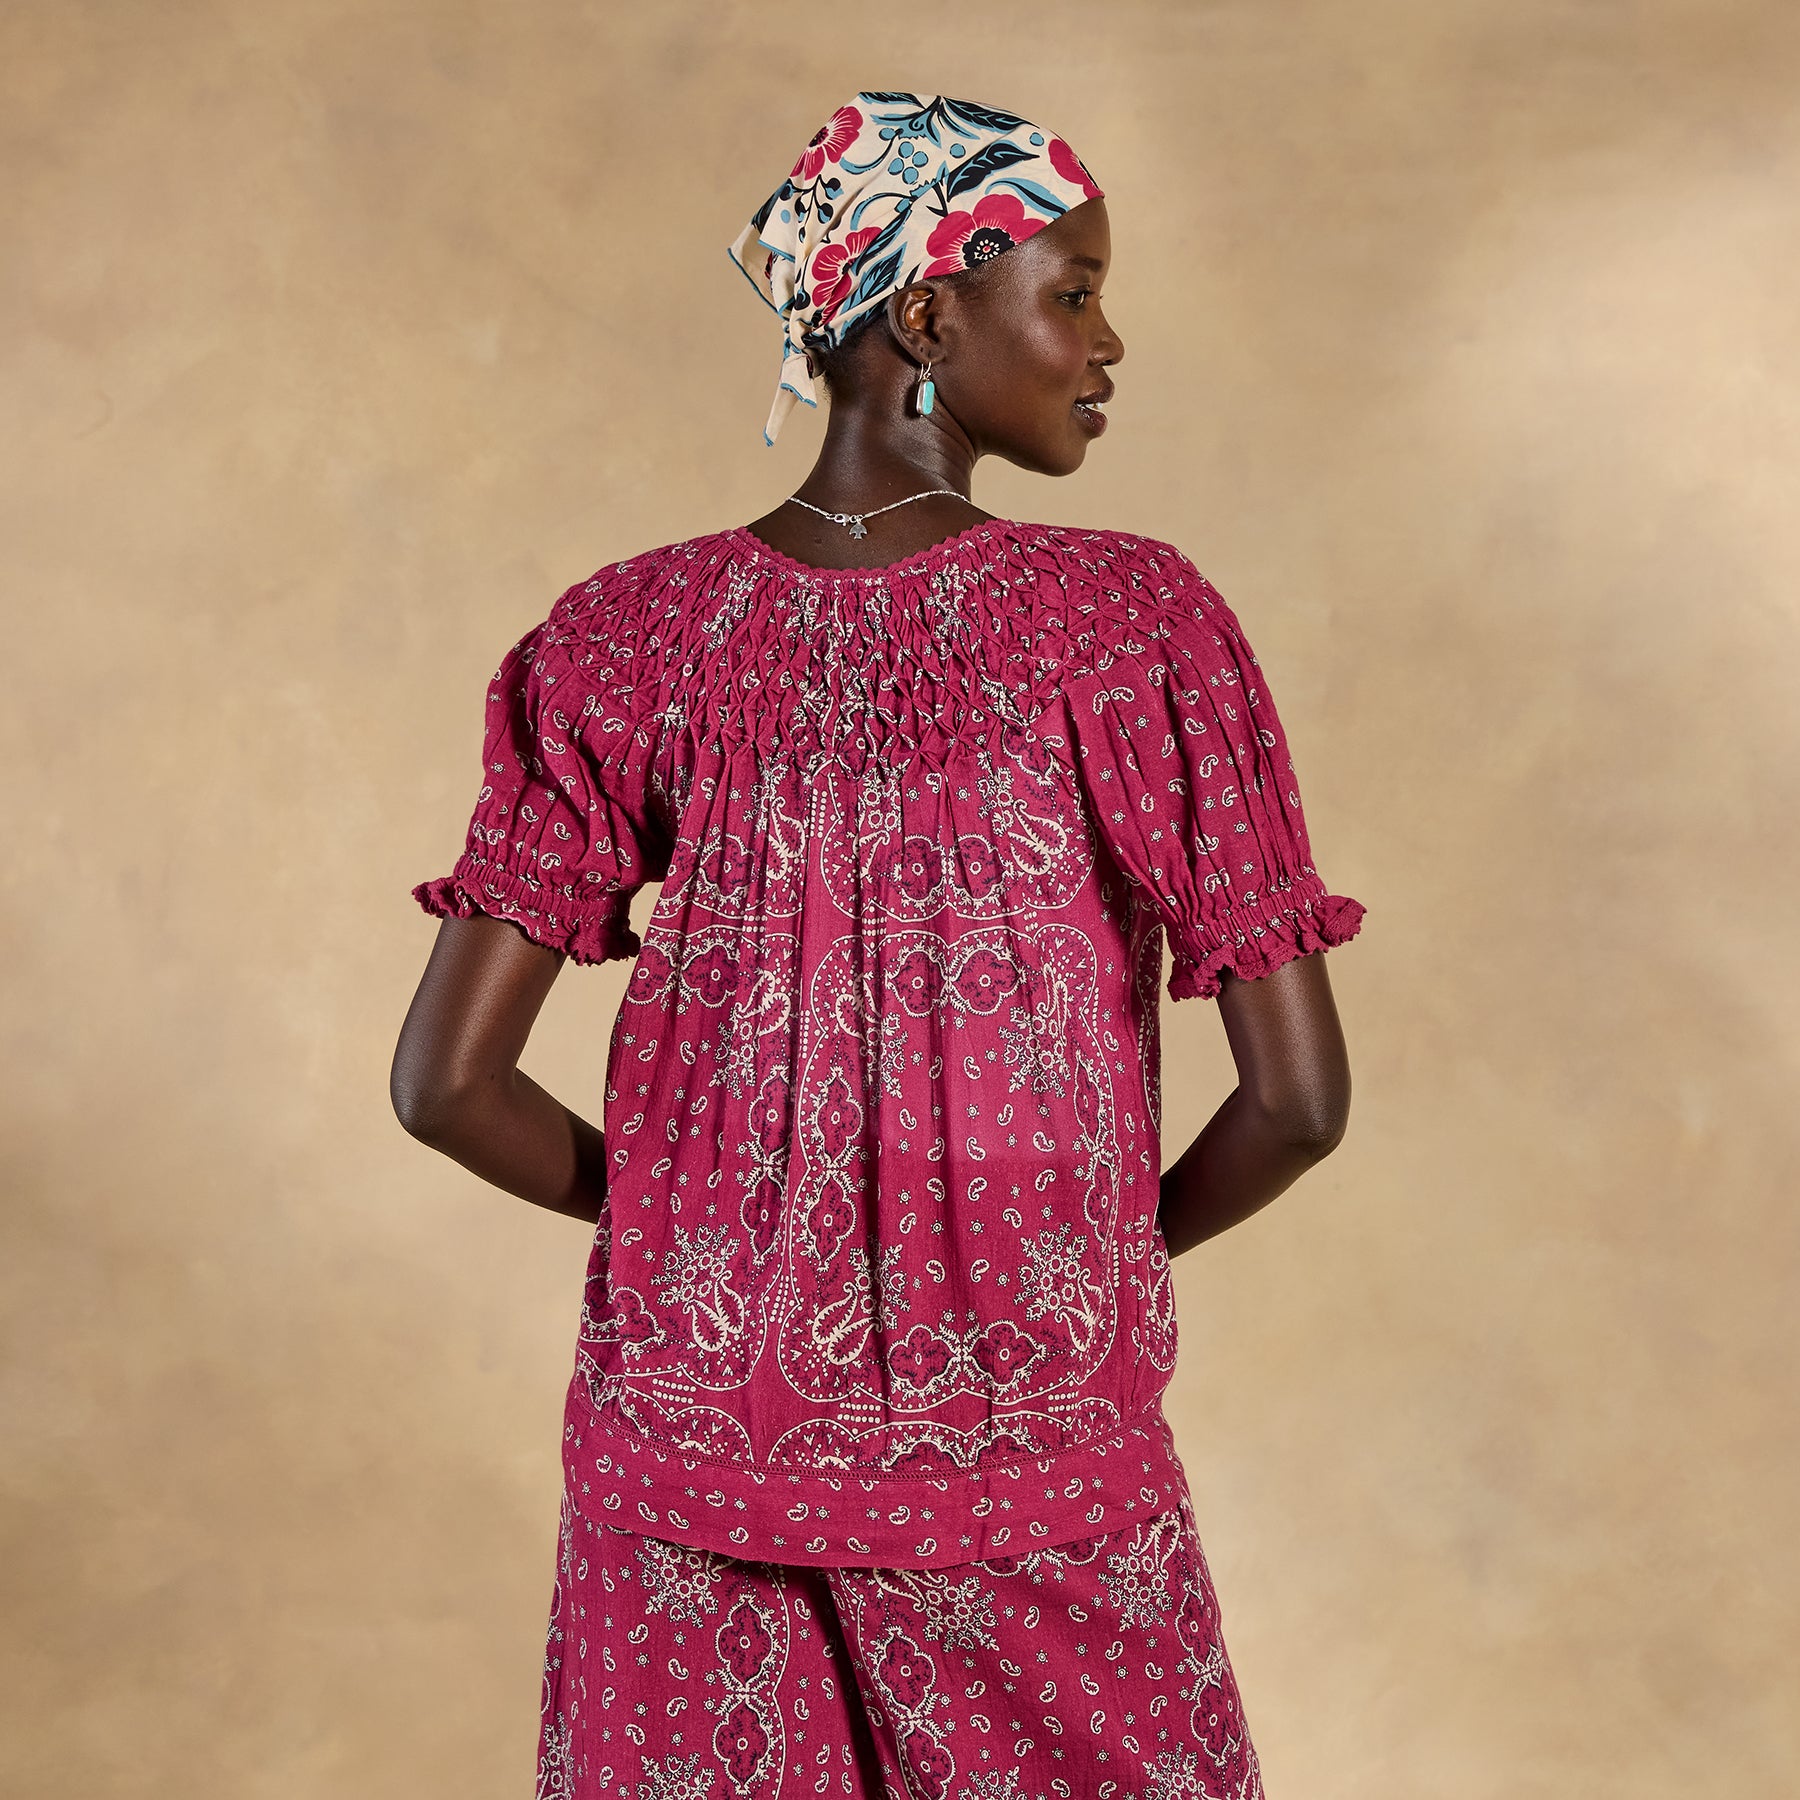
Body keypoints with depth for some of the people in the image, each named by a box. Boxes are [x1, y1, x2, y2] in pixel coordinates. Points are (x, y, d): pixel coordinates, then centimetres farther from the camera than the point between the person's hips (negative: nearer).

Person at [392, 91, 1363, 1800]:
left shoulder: (629, 637, -6)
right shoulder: (1139, 623, -13)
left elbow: (445, 1080, -8)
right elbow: (1300, 1094, -13)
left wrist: (685, 1223, 8)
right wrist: (1113, 1249, 6)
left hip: (686, 1449, 3)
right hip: (1033, 1468, -2)